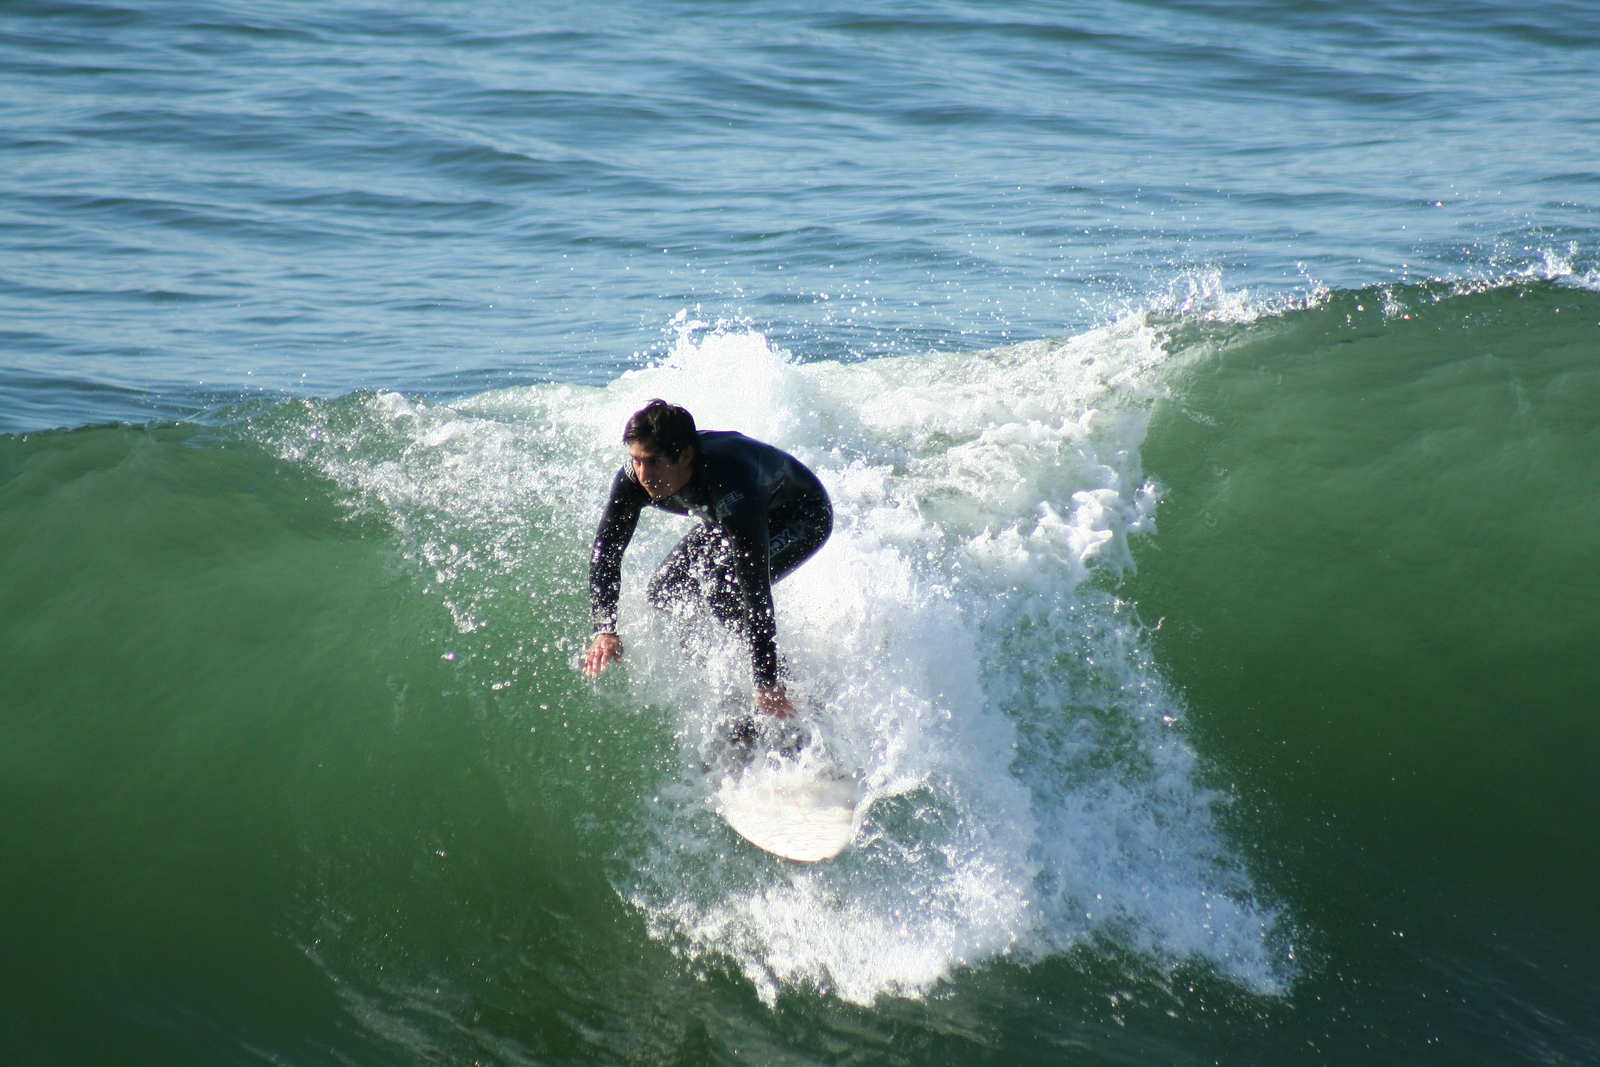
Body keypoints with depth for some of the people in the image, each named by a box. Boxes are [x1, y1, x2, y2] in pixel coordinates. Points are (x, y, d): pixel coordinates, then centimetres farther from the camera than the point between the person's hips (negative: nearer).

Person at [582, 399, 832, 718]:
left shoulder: (730, 484, -44)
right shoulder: (634, 477, -27)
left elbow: (756, 586, -44)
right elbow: (606, 552, -16)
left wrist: (767, 684, -45)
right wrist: (605, 629, -30)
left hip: (803, 516, -7)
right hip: (724, 521, 7)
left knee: (724, 587, -29)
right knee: (662, 597, -2)